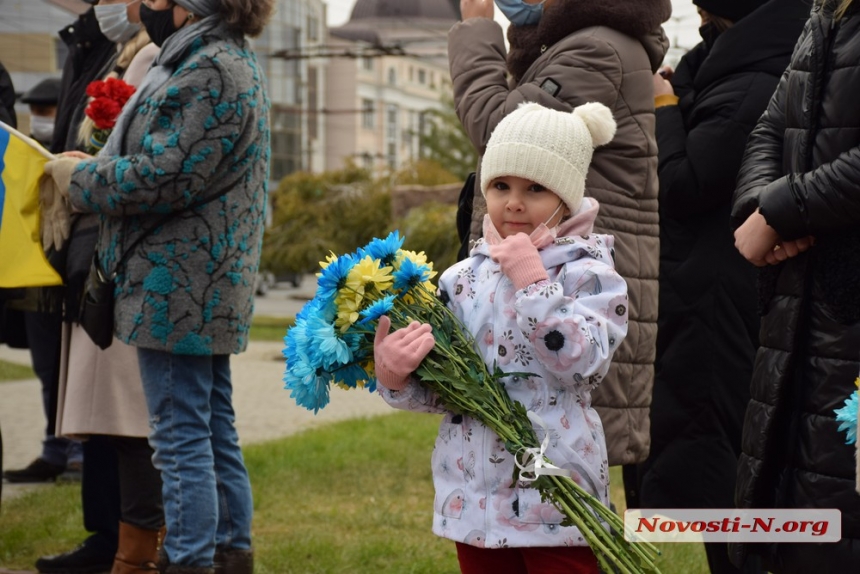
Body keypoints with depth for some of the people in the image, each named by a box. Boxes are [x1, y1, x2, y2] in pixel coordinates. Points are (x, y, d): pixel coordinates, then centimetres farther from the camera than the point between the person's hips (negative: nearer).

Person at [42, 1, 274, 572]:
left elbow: (165, 176, -21)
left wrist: (80, 177, -8)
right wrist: (97, 166, 11)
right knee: (215, 428, 15)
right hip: (205, 285, 11)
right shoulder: (229, 60, 17)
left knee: (182, 436, -5)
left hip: (178, 284, -11)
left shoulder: (209, 71, -16)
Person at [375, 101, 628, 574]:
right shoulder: (463, 278, 7)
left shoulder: (587, 273, -5)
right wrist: (394, 378, -13)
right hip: (473, 494, 5)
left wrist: (531, 281, -19)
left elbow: (580, 364, -20)